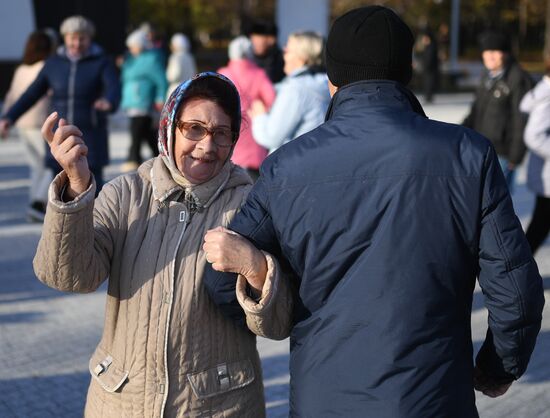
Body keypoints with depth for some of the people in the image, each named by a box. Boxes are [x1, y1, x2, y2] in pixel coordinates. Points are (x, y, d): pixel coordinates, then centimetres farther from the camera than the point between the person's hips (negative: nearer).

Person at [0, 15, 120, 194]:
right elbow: (32, 94, 7)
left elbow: (114, 90, -23)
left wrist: (108, 102, -48)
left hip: (91, 136, -3)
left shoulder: (102, 63, -6)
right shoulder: (54, 63, 5)